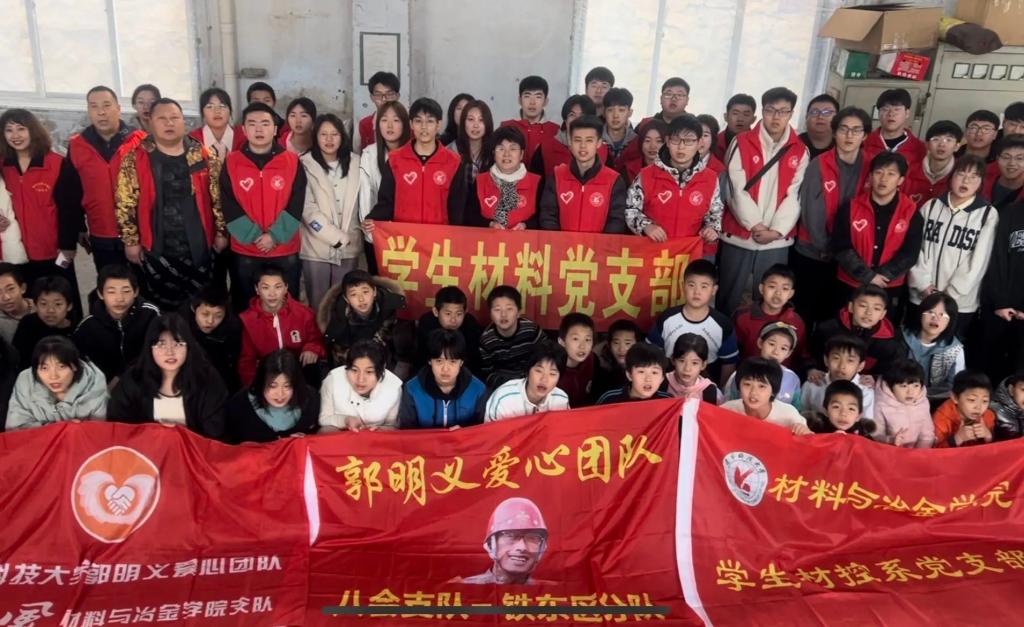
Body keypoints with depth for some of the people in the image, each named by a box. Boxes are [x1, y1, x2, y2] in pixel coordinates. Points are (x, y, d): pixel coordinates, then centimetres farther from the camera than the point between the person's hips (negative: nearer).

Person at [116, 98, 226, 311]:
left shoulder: (204, 156, 1)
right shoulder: (135, 159, -3)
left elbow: (217, 197, 4)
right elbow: (125, 203, -2)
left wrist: (221, 231, 2)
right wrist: (131, 240, -4)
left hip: (199, 247, 1)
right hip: (157, 250, -1)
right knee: (163, 308, 9)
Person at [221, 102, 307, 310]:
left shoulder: (292, 162, 0)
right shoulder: (231, 163, 2)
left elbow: (296, 206, -5)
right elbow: (230, 208, -4)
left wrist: (275, 235, -15)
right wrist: (254, 236, -13)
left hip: (285, 251, 0)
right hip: (244, 251, 1)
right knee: (244, 308, 11)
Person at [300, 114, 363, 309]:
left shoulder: (355, 162, 6)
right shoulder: (306, 165, -4)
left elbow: (360, 202, 9)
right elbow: (307, 208, -10)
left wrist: (348, 236, 0)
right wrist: (336, 236, -12)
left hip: (348, 246, 2)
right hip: (317, 246, -2)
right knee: (318, 302, 5)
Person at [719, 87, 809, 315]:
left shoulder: (800, 151, 6)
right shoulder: (741, 143, 0)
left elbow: (794, 196, 0)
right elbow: (737, 190, -7)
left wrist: (776, 230, -12)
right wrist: (755, 225, -13)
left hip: (777, 240, 2)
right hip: (739, 236, -1)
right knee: (729, 298, 6)